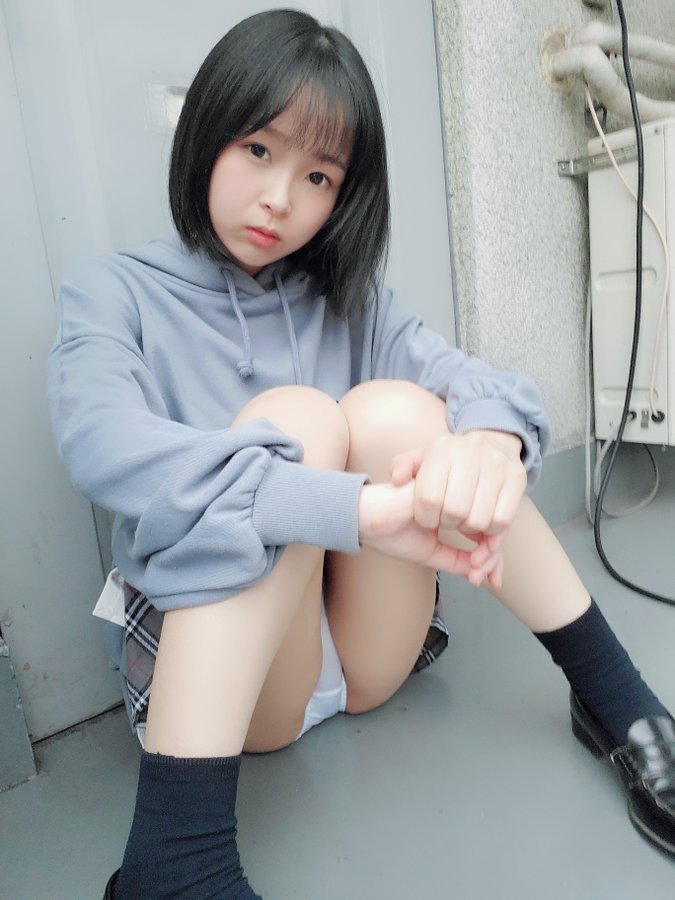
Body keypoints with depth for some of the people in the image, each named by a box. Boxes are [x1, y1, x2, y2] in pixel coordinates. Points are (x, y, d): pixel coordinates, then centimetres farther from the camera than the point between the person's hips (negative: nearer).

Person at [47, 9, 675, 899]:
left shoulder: (349, 301, 6)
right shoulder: (115, 294, -3)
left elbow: (487, 383, -9)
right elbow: (102, 446, -26)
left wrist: (492, 439, -34)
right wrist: (358, 508, -39)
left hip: (374, 650, 3)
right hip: (203, 667, -2)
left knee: (392, 409, -22)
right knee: (293, 415, -26)